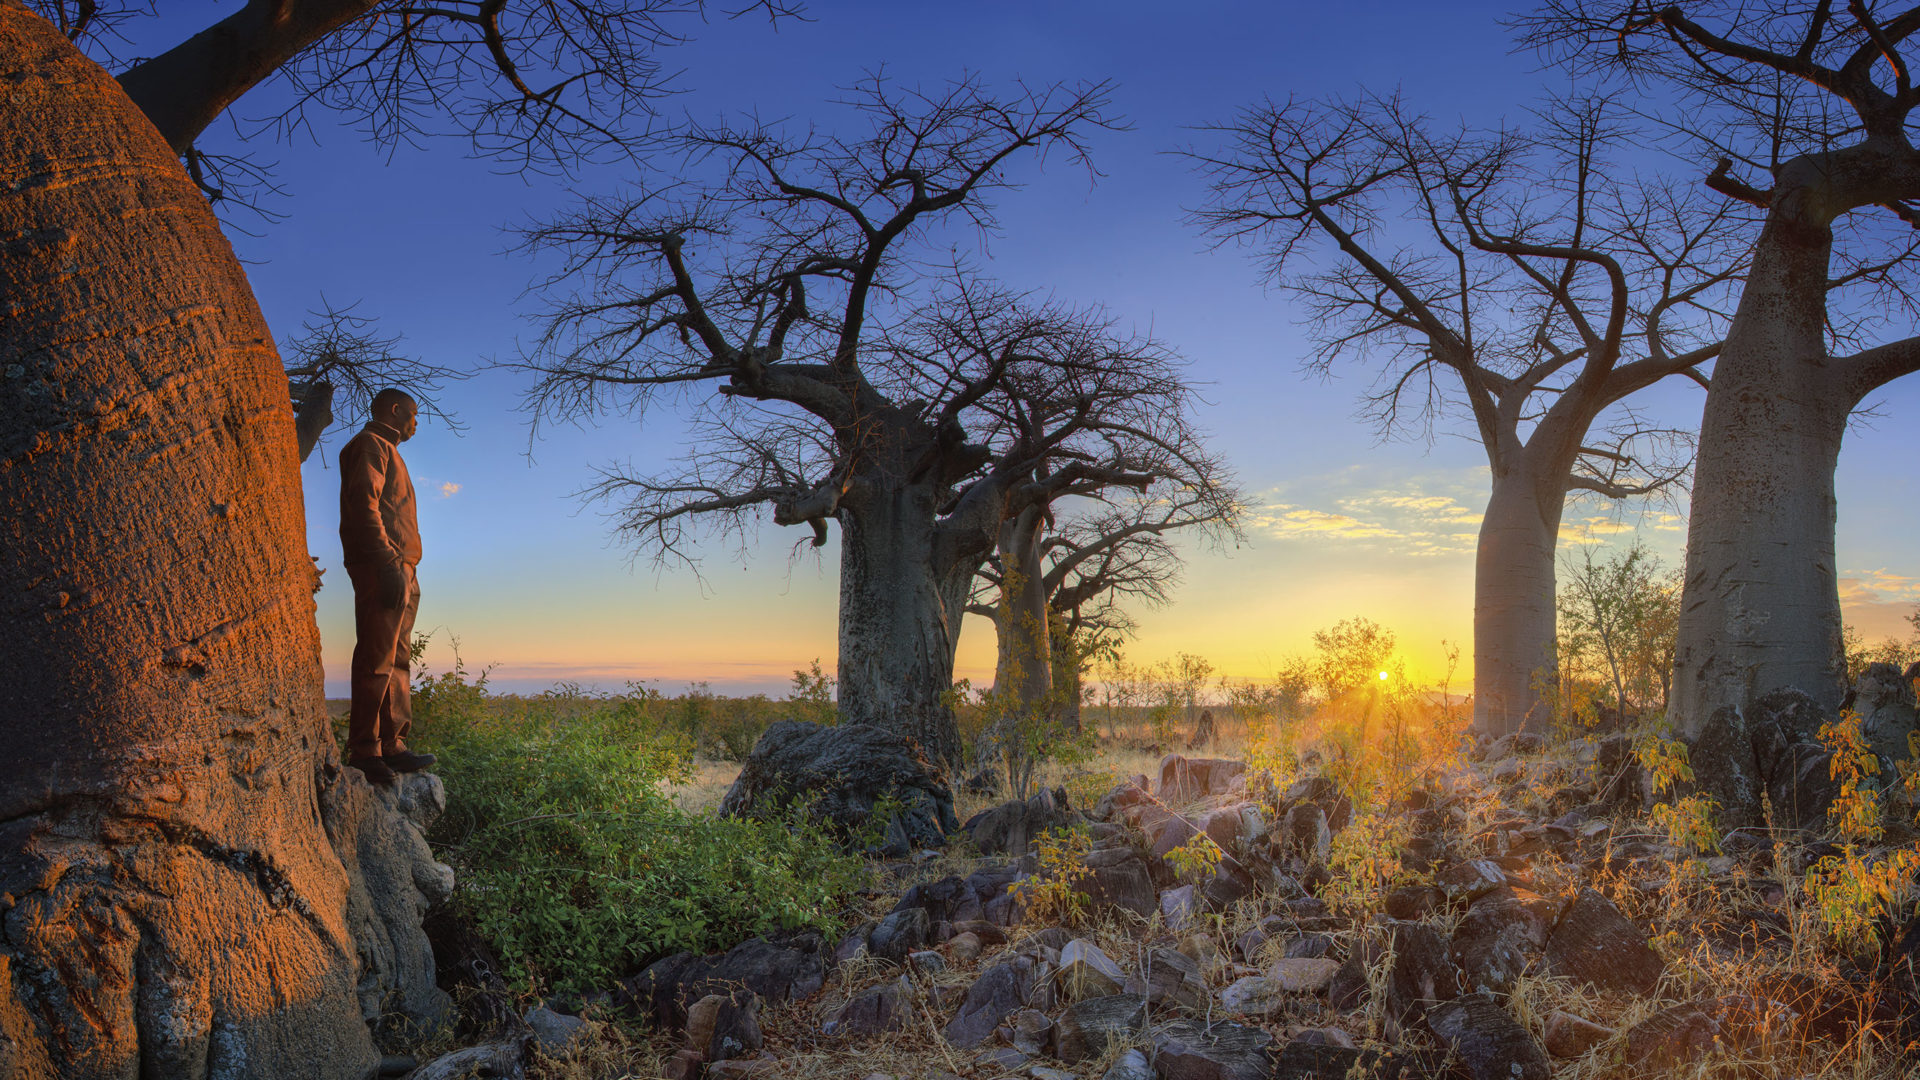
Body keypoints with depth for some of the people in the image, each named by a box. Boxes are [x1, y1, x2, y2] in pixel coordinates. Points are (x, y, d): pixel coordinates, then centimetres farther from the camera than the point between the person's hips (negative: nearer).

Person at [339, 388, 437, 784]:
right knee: (376, 661, -11)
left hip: (400, 571, 10)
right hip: (382, 569, -10)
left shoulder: (387, 449, 28)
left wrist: (404, 569, 17)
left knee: (397, 660, 8)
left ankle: (393, 746, 11)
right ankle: (364, 752, -10)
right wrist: (388, 563, -22)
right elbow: (364, 505, -14)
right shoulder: (371, 444, -2)